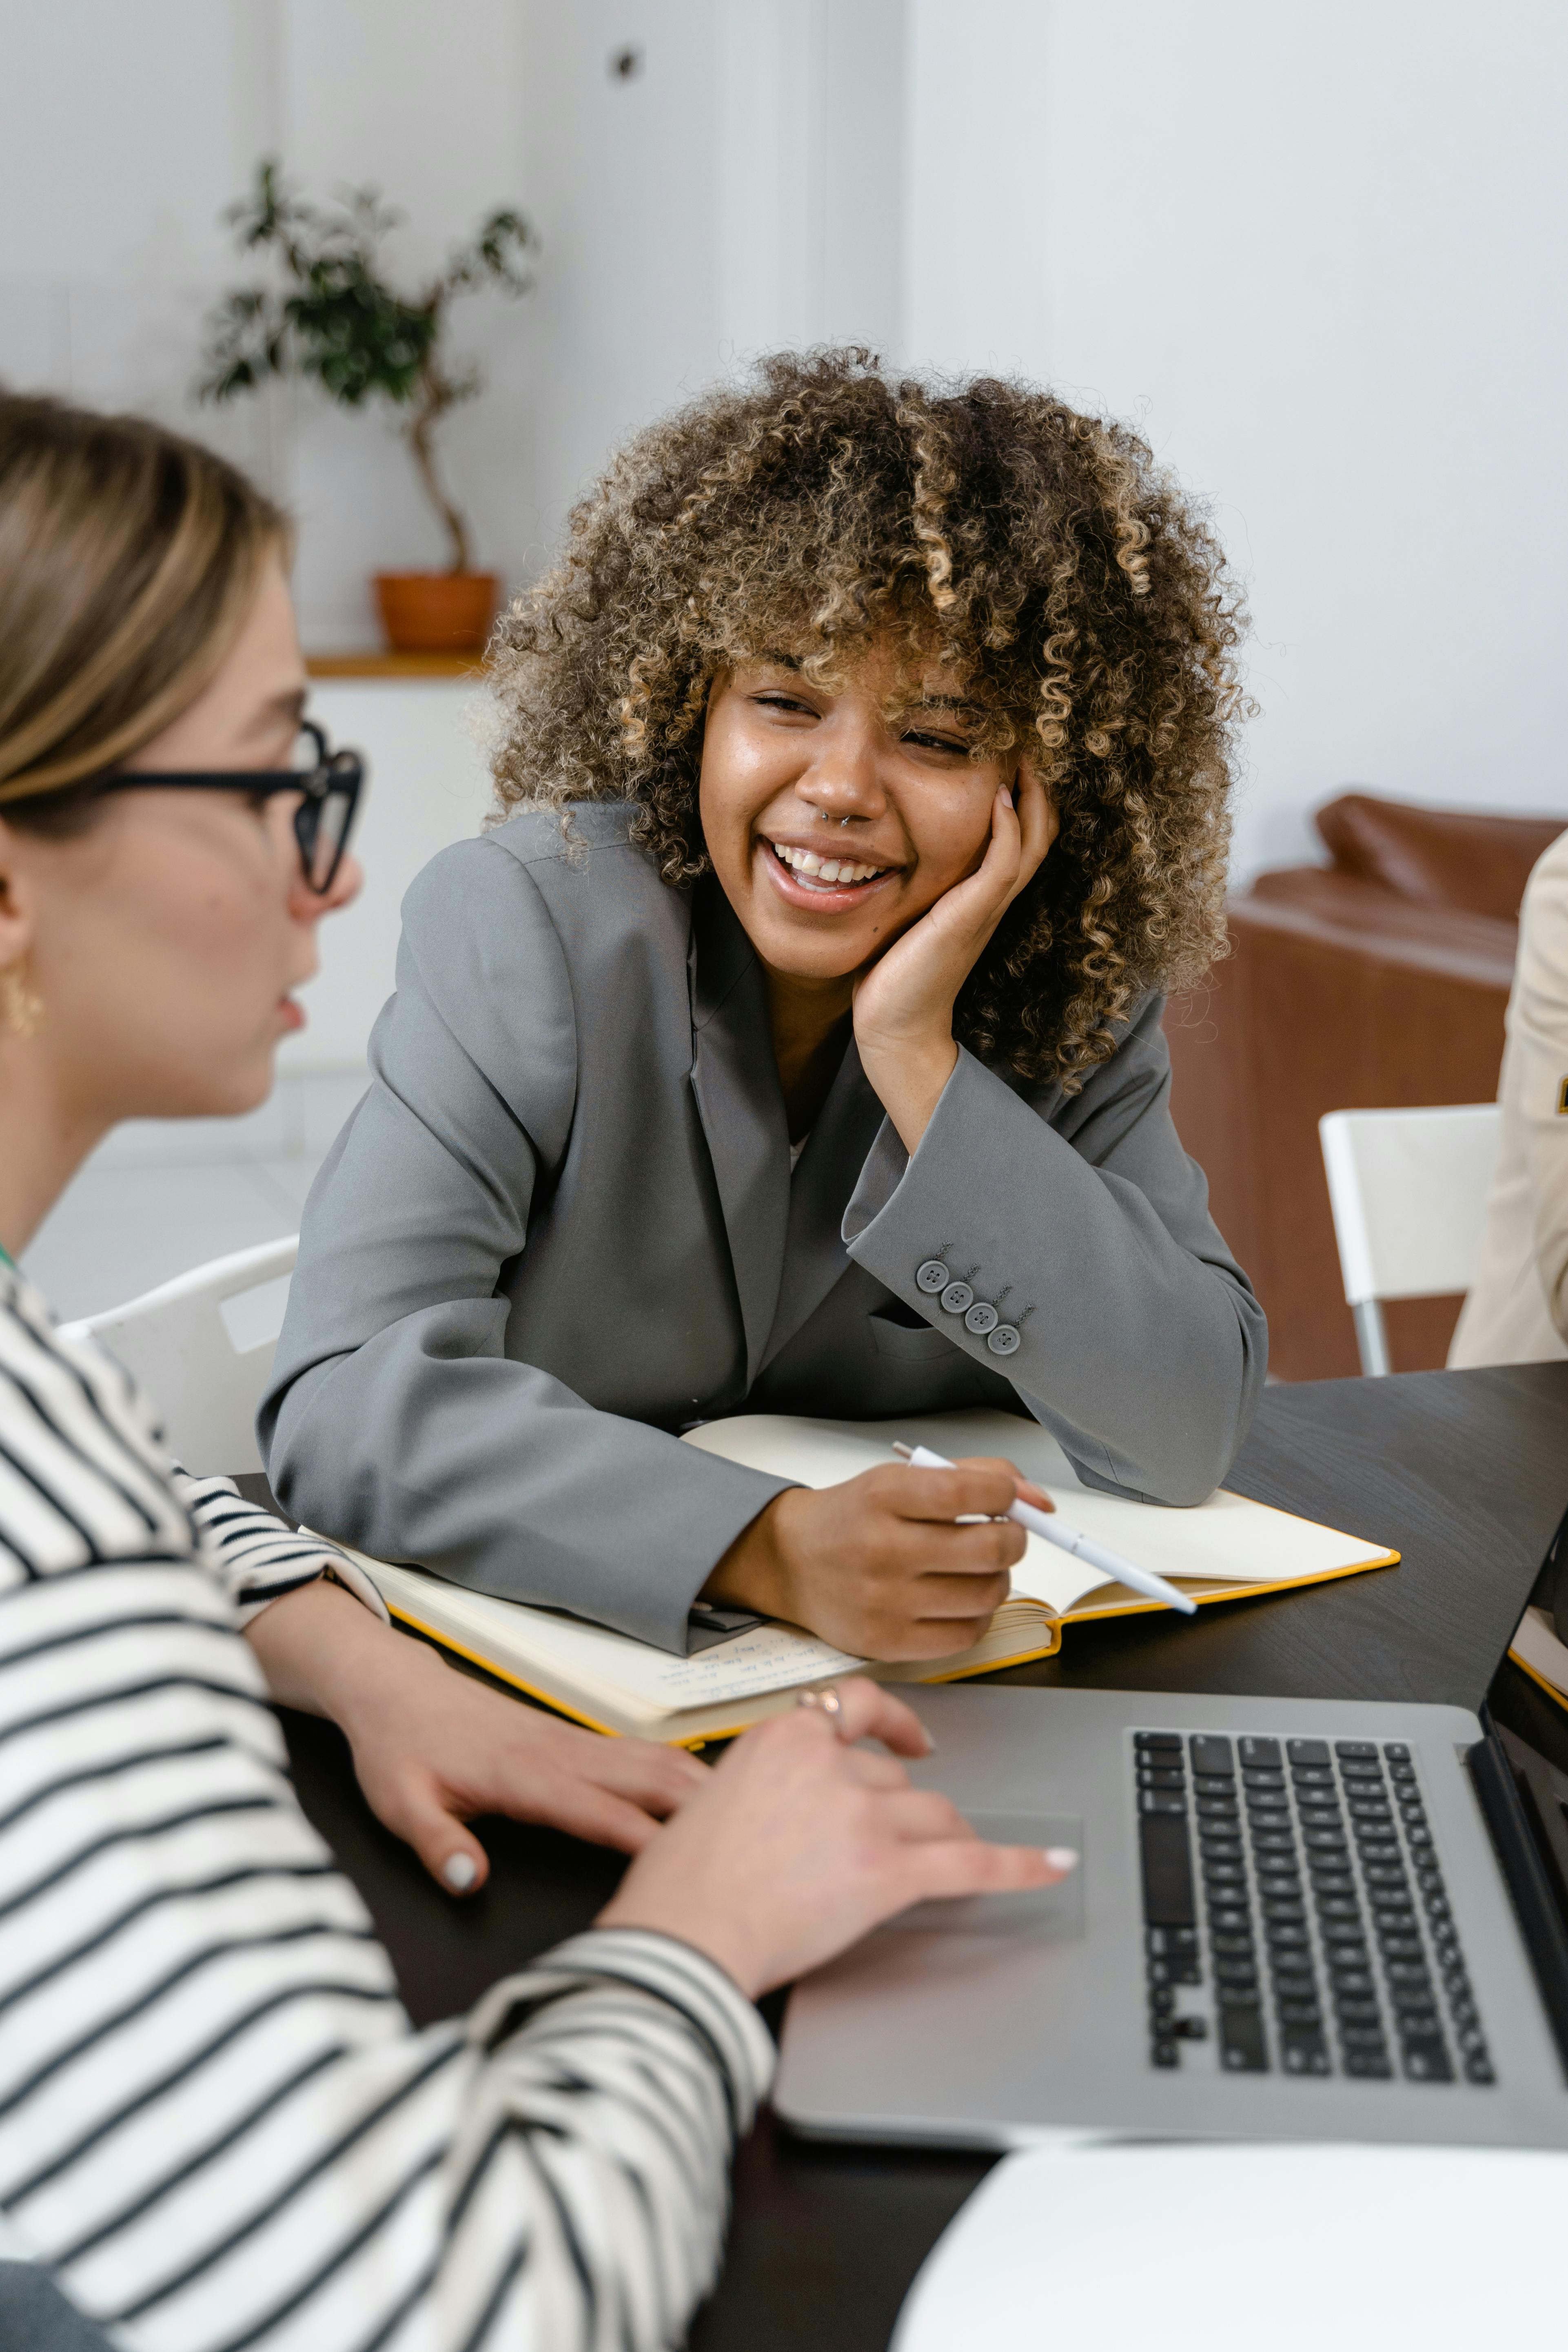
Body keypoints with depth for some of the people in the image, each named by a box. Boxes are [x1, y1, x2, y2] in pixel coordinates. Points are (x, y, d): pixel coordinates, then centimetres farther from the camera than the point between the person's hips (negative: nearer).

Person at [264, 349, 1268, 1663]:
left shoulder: (1070, 992, -4)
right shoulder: (529, 924, -13)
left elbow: (1188, 1436, -13)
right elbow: (350, 1405, -23)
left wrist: (919, 1062, -21)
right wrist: (769, 1550, -36)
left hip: (928, 1686, 2)